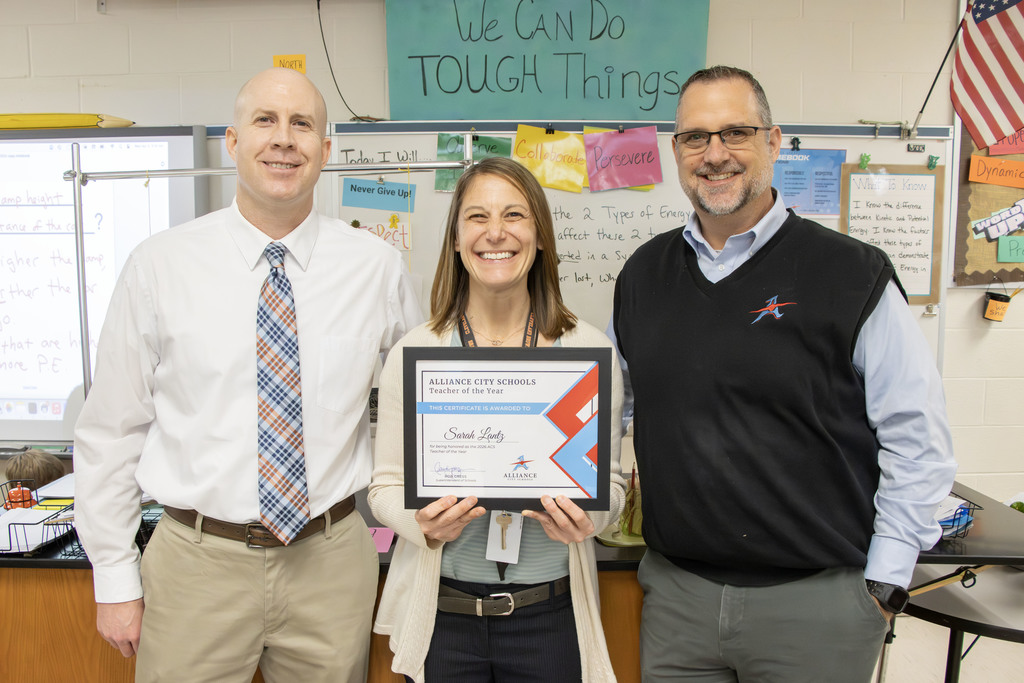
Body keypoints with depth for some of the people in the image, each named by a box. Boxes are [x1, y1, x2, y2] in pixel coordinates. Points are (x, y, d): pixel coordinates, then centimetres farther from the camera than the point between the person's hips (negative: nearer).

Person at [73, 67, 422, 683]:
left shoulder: (378, 267, -2)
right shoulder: (159, 266, -5)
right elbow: (111, 430, 0)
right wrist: (116, 580, 1)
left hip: (332, 561, 1)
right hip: (198, 562, -1)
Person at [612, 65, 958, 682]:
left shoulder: (851, 274, -7)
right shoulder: (643, 276, 6)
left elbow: (917, 439, -6)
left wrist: (885, 582, -6)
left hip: (816, 601, -3)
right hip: (675, 592, 3)